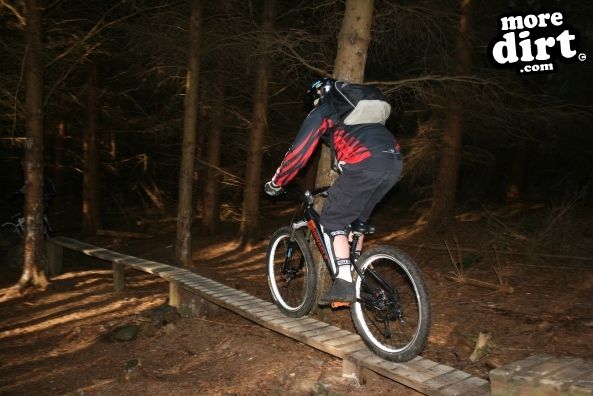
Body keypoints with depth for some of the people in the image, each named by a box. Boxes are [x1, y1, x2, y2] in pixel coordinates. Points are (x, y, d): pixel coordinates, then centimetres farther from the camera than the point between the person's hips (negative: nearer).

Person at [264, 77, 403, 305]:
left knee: (332, 223, 4)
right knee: (356, 219, 24)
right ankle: (354, 274, 27)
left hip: (365, 165, -7)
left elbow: (298, 153, 10)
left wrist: (275, 184, 23)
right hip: (394, 165, 7)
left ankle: (344, 285, -4)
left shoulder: (321, 113, 15)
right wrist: (340, 187, 50)